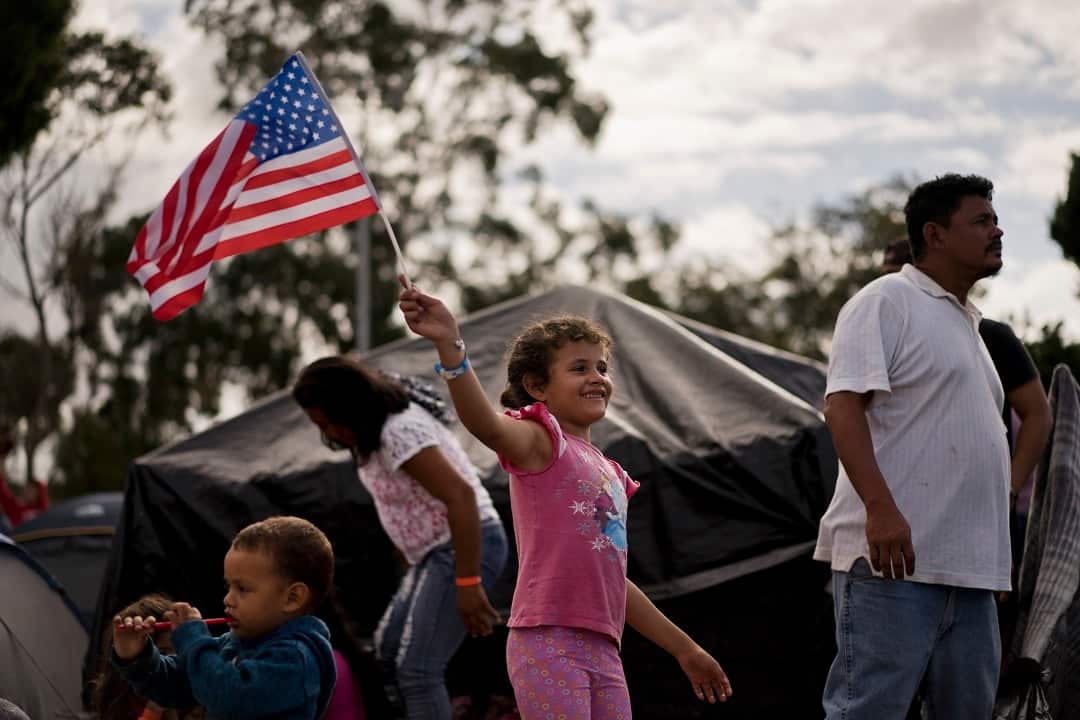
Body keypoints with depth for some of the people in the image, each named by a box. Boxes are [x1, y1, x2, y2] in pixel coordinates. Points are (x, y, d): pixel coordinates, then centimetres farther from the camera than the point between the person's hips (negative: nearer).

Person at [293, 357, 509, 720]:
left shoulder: (399, 432, -24)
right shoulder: (375, 428, 7)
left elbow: (461, 495, -31)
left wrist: (468, 584, -31)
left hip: (467, 548, -11)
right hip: (438, 551, 11)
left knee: (418, 671, -16)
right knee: (389, 647, 22)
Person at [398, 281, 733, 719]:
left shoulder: (610, 475, 22)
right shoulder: (541, 440, -1)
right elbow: (485, 423, -25)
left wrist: (684, 649, 32)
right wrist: (450, 345, -43)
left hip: (602, 651, 8)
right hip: (548, 644, -8)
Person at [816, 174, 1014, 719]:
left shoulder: (966, 323, 25)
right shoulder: (886, 302, -3)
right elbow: (843, 407, -14)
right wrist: (880, 507, -26)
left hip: (969, 571, 9)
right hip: (892, 556, -9)